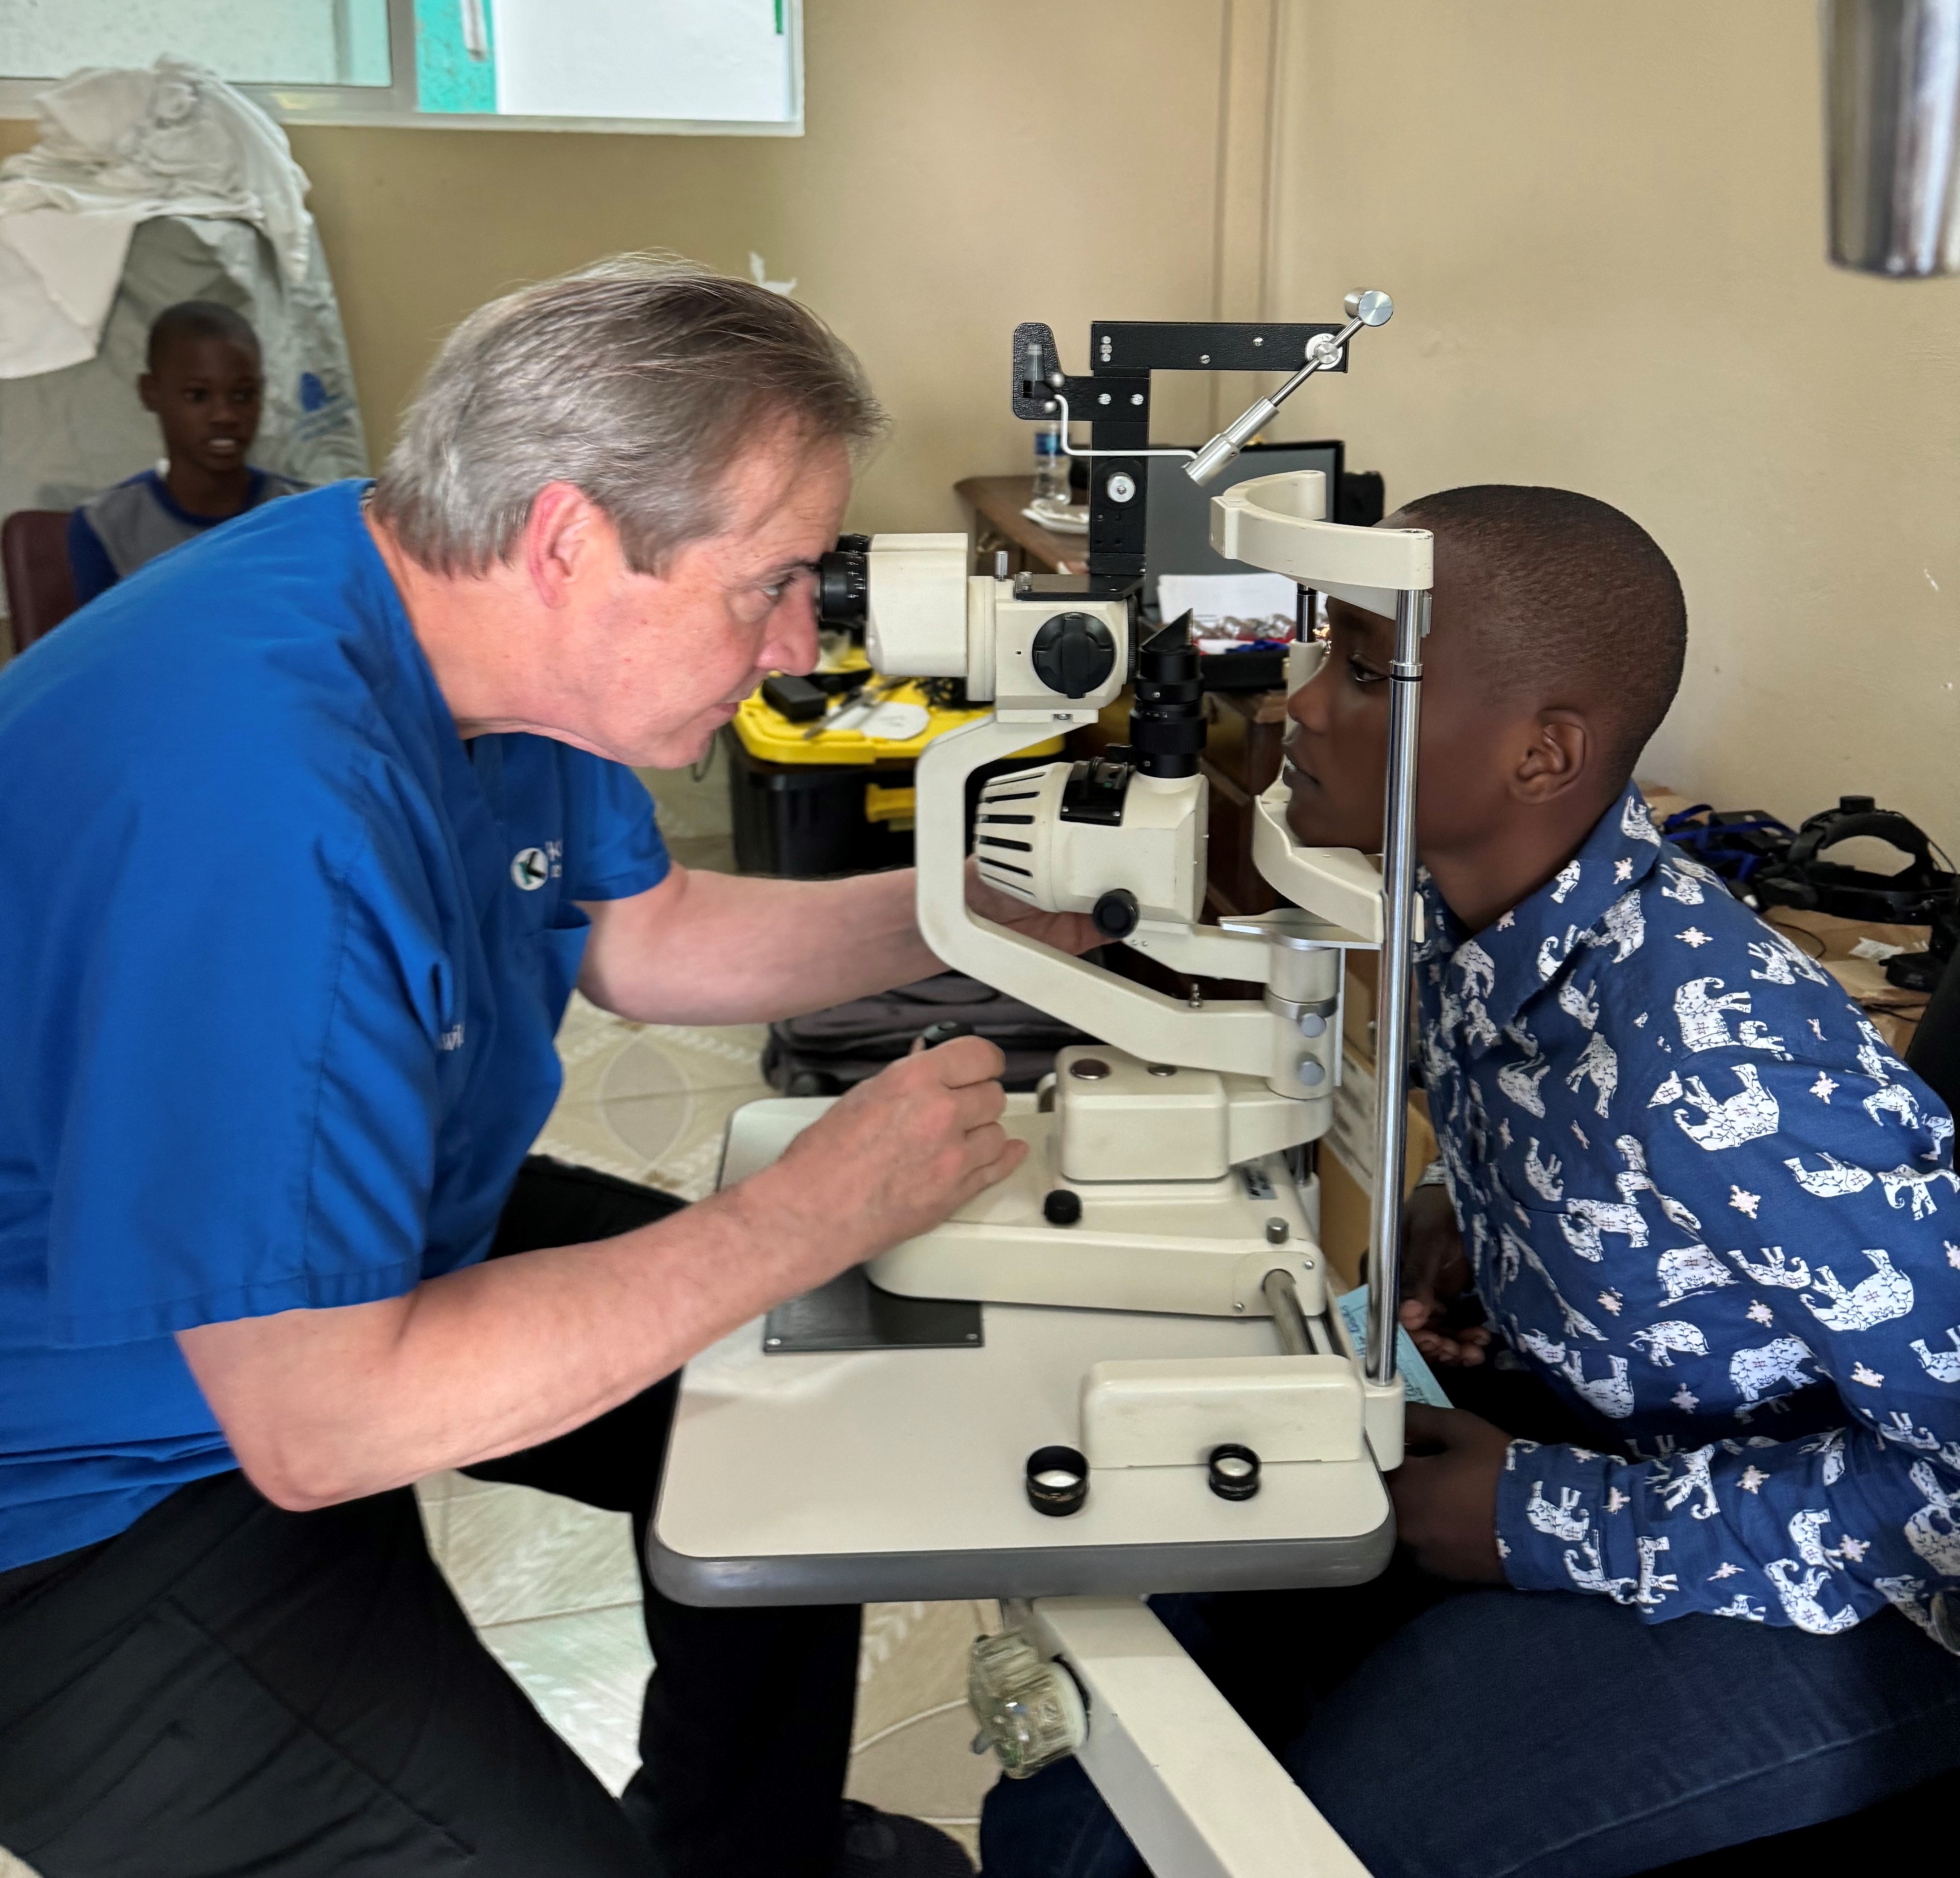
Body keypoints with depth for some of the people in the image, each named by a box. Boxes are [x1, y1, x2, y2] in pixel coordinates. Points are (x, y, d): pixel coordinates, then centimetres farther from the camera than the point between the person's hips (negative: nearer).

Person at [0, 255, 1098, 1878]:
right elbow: (318, 1422, -33)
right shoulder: (261, 803, -37)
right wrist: (811, 1218, -29)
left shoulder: (498, 631, -8)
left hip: (371, 1247, 9)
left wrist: (977, 910, -4)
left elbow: (641, 936, 8)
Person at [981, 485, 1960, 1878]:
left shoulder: (1723, 1066, -33)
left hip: (1834, 1579, -6)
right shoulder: (1472, 904, -9)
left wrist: (1544, 1519, -23)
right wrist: (1468, 1226, -7)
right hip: (1560, 1418, 7)